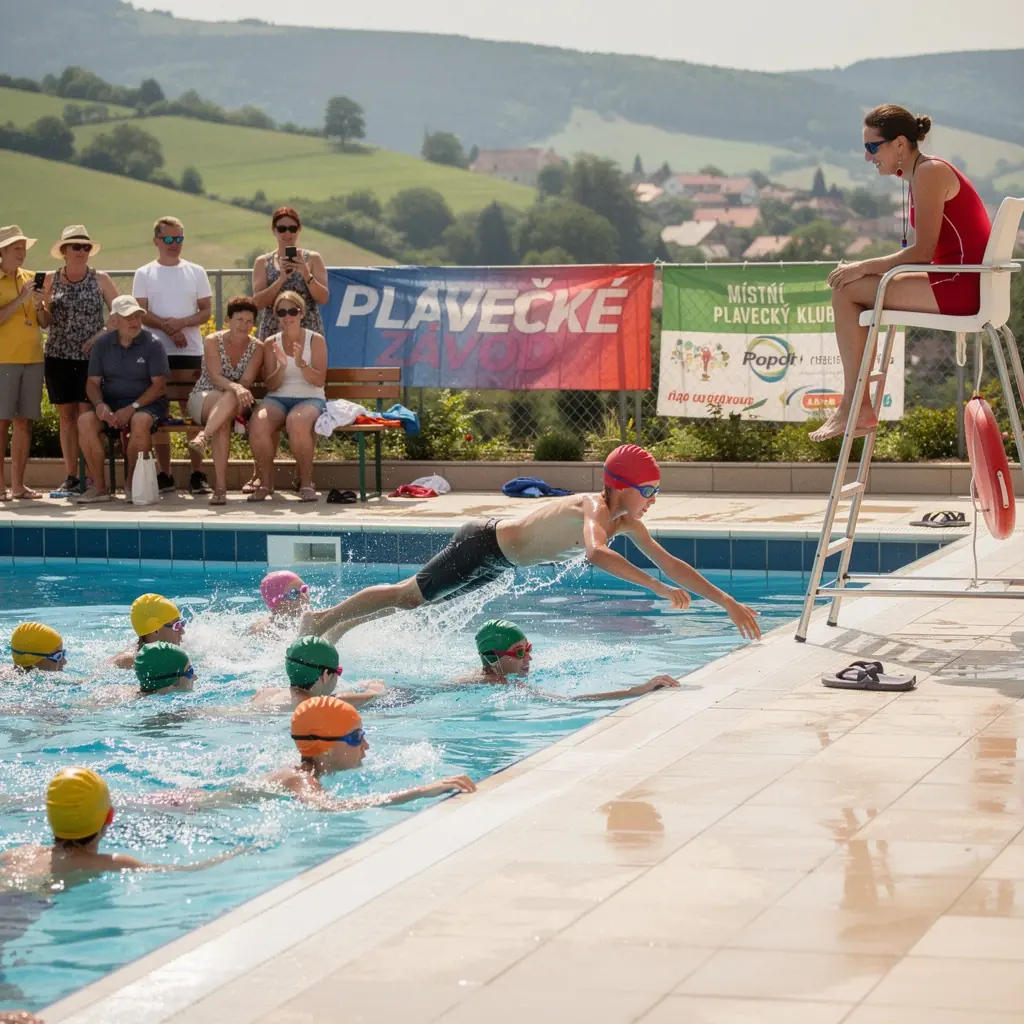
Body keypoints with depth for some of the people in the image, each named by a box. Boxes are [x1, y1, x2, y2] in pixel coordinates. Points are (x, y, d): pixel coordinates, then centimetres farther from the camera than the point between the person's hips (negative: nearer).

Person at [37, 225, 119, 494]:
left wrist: (102, 334, -12)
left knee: (87, 414, -8)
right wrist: (40, 306, -10)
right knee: (66, 416, 4)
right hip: (58, 357, 3)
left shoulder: (100, 279, 1)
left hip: (91, 357, -3)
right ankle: (71, 476, 8)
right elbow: (46, 322, 10)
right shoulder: (51, 279, 7)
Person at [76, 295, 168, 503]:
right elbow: (92, 382, 6)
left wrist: (132, 408, -20)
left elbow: (159, 385, -8)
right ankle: (99, 486, -21)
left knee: (140, 421, -38)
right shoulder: (101, 344, 6)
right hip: (111, 402, 3)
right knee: (85, 421, -28)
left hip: (145, 402, -3)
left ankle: (132, 483, -18)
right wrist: (100, 405, -16)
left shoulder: (152, 344, -4)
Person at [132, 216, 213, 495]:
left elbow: (206, 310, 5)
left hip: (191, 351, 0)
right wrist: (168, 327, -15)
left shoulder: (195, 272, 10)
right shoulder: (144, 274, 7)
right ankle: (165, 474, 6)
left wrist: (181, 322, -12)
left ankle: (198, 474, -4)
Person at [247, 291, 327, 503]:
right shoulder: (271, 344, 10)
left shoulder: (316, 340, 4)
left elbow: (319, 380, -5)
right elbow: (271, 385, 4)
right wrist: (282, 367, -16)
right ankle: (266, 482, -14)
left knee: (297, 422, -39)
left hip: (310, 399, -2)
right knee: (258, 424, -33)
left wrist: (301, 364, -22)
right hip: (278, 399, 2)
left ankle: (306, 482, -21)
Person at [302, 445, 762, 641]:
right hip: (481, 546, -9)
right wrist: (659, 587, -54)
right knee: (408, 596, 4)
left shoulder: (627, 522, -4)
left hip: (498, 557, 9)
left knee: (415, 598, 21)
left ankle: (339, 627, 36)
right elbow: (596, 553, -53)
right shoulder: (595, 510, -31)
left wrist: (729, 603, -5)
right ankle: (322, 619, 19)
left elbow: (671, 564, 0)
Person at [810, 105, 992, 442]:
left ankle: (854, 407, -9)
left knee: (847, 292, -11)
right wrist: (866, 268, 7)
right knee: (847, 287, 13)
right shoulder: (919, 174, 17)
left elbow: (922, 252, -18)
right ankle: (859, 406, 8)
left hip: (961, 286, -10)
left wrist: (864, 267, -12)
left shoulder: (929, 172, -12)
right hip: (954, 283, 10)